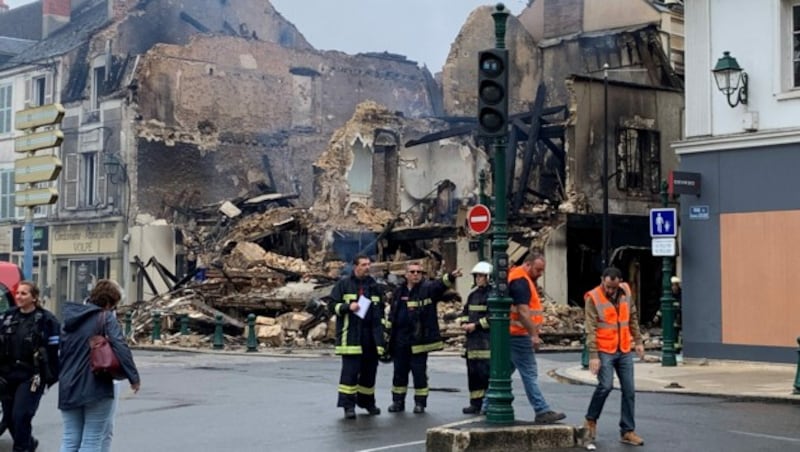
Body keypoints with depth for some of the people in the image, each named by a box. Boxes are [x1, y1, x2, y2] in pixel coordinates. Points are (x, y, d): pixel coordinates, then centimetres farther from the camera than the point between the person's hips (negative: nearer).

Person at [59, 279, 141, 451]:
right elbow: (121, 348, -18)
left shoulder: (70, 316, 10)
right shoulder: (106, 318, -8)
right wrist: (134, 377, -14)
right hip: (96, 387, -6)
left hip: (68, 387, 6)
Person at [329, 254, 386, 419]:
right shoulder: (343, 284, 1)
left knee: (369, 369, 10)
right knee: (350, 370, -9)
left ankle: (367, 401, 23)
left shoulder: (374, 285, 15)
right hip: (350, 334, -5)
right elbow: (332, 305, 0)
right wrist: (348, 307, -16)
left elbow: (381, 309, 21)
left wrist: (381, 330, 14)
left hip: (371, 336, 5)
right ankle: (348, 405, -6)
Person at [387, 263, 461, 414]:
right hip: (400, 340, 4)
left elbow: (440, 284, -24)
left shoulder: (427, 288, -2)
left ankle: (420, 403, 10)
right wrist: (389, 336, 16)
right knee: (399, 372, 10)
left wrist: (450, 277, -44)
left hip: (419, 339, -4)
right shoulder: (399, 292, 12)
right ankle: (398, 401, 20)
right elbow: (392, 315, 17)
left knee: (419, 372, 0)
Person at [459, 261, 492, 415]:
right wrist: (464, 323, 4)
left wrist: (476, 325, -15)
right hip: (472, 339, 9)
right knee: (473, 371, 11)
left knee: (486, 372, -10)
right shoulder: (473, 293, 16)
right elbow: (466, 311, 23)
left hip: (487, 339, -8)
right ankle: (475, 403, 18)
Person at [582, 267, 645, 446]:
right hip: (604, 351, -5)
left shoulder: (626, 292, 3)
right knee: (606, 385, -19)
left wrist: (638, 340, 12)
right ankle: (591, 420, 5)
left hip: (624, 350, 5)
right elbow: (591, 329, -15)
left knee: (629, 390, 5)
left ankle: (627, 431, 14)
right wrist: (593, 355, -20)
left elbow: (633, 318, 16)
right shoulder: (593, 298, -12)